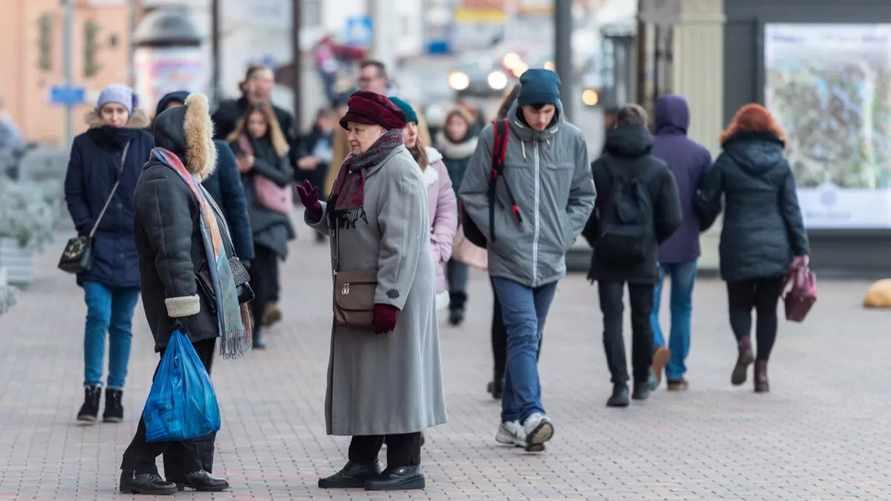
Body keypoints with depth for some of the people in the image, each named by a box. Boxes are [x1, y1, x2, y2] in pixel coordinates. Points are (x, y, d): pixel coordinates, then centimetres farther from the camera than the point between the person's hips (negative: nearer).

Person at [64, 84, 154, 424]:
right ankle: (92, 390, -9)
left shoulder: (145, 144, 5)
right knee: (98, 315, -14)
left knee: (122, 323, 6)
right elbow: (73, 192, 4)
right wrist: (86, 227, -7)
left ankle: (115, 393, 13)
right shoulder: (84, 145, 4)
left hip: (133, 244, 1)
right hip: (97, 244, -1)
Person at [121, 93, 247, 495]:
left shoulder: (182, 179, 20)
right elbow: (172, 252, -21)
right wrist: (184, 308, -24)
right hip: (182, 309, -10)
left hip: (201, 303, 10)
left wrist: (234, 293, 26)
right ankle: (137, 467, -5)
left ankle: (191, 467, 15)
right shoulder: (162, 183, -15)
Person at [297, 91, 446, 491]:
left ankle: (405, 465, 0)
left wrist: (388, 299, -25)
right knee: (360, 377, 12)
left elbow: (402, 242, -21)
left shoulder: (399, 171, -15)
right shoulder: (353, 168, 14)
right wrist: (316, 210, 1)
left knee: (394, 374, -5)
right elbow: (343, 225, 21)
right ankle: (363, 462, 19)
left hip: (395, 292, -9)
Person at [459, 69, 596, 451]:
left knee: (529, 340, 10)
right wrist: (499, 234, -8)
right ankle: (531, 414, -26)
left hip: (550, 262, 4)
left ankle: (512, 419, 18)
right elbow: (472, 193, -1)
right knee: (523, 334, -17)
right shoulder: (495, 137, -7)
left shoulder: (572, 140, 2)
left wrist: (563, 235, 2)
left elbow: (584, 195, 14)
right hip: (509, 260, -4)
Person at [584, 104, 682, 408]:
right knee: (642, 319, 14)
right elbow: (672, 220, -2)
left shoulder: (598, 168, -2)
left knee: (612, 319, -2)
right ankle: (641, 383, 25)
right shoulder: (659, 170, -1)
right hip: (644, 257, 1)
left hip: (607, 255, -1)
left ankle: (620, 384, -16)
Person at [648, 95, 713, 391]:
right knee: (682, 308, 15)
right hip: (687, 244, 1)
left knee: (648, 306, 5)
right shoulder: (700, 155, -2)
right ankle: (676, 374, 15)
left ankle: (657, 346, -25)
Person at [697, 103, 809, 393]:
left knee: (739, 303, 12)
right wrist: (800, 249, 2)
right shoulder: (780, 163, 3)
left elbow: (708, 201, -2)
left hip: (738, 246, -1)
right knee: (767, 308, 10)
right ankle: (762, 370, 4)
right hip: (776, 247, 1)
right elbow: (792, 209, 1)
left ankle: (744, 344, -18)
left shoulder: (726, 161, -2)